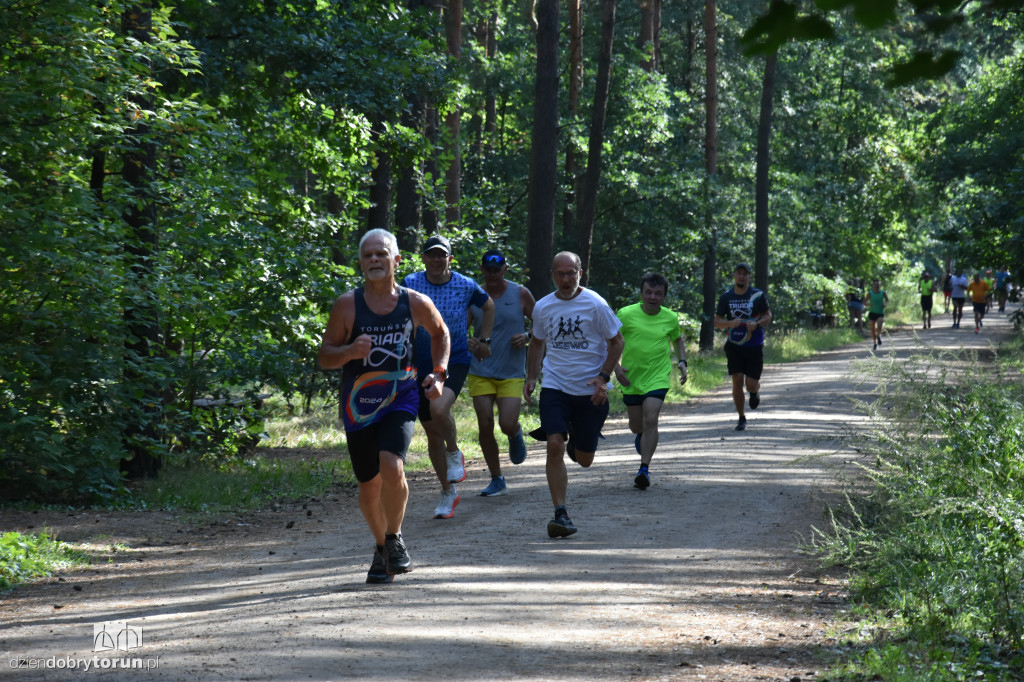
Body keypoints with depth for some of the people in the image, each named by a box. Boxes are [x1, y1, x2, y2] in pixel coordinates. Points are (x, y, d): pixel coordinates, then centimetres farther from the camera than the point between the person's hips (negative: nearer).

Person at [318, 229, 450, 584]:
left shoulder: (416, 303, -3)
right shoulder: (346, 305, -7)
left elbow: (439, 332, 18)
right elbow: (324, 356, -3)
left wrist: (438, 373, 5)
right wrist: (350, 351, -24)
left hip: (400, 400, -1)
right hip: (359, 405, 1)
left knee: (392, 468, -24)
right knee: (369, 485, 8)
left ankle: (395, 538, 0)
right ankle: (381, 548, 33)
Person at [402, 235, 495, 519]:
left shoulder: (466, 286, -3)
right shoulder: (411, 283, -3)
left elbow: (488, 306, 16)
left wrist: (484, 340, 12)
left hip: (455, 361, -2)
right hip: (421, 366, 2)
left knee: (439, 409, -31)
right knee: (432, 434, 8)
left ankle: (455, 453, -1)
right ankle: (448, 492, 24)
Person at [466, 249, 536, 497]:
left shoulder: (520, 294, -1)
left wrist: (527, 337, -12)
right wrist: (467, 343, -14)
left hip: (512, 373, -1)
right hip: (481, 372, 2)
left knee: (507, 425, -14)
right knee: (485, 427, -2)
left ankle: (516, 434, 24)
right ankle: (497, 480, 12)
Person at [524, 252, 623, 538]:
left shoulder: (595, 304, -8)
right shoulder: (543, 307, 3)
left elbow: (616, 342, 0)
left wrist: (603, 377, -11)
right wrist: (531, 378, 8)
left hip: (590, 391, -1)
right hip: (554, 387, 1)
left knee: (584, 460, 7)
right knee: (554, 445, -18)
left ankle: (575, 444, 46)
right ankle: (561, 513, -13)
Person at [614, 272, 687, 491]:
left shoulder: (670, 318, 0)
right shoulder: (626, 314, -7)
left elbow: (678, 339, 21)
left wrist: (682, 362, 7)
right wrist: (616, 366, -9)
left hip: (658, 377, -1)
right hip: (631, 377, 1)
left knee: (650, 420, -18)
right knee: (636, 426, 12)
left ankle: (644, 470, -16)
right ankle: (641, 436, 51)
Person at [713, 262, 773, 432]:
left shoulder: (758, 295, -4)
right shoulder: (726, 297, 0)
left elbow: (768, 315, 5)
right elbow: (717, 322, 2)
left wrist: (757, 324, -16)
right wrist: (730, 323, -19)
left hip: (755, 346, -1)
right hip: (734, 346, 1)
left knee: (751, 385, -3)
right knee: (737, 381, -7)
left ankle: (755, 392, 37)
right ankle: (741, 418, 9)